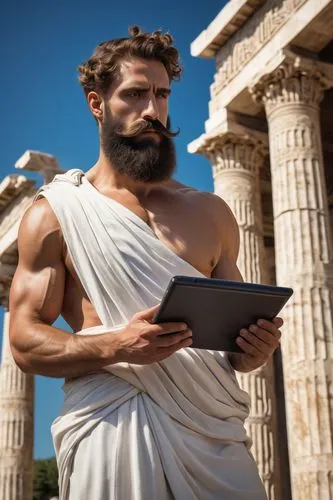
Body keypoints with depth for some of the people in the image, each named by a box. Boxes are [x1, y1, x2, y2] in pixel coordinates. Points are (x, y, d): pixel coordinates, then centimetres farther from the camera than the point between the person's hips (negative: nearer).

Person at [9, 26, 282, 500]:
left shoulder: (210, 213, 14)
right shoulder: (54, 212, 4)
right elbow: (25, 341, -2)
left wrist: (254, 349, -6)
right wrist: (115, 345, -19)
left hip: (212, 425, 3)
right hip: (111, 423, -3)